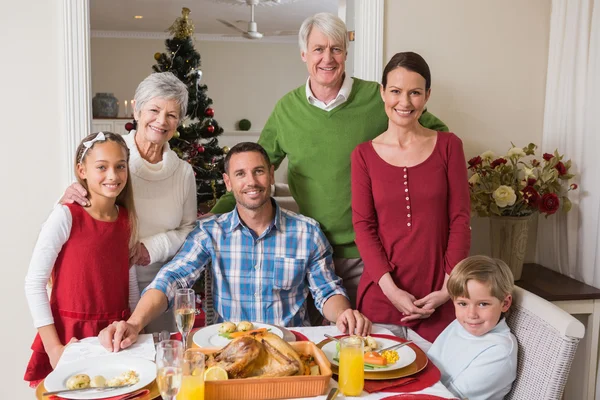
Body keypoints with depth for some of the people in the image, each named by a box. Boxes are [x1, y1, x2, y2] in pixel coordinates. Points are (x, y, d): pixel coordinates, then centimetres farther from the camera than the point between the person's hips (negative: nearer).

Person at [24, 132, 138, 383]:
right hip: (71, 335, -4)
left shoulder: (126, 219, 1)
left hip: (118, 335, 5)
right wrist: (53, 347, -15)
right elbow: (34, 282, -13)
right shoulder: (66, 216, -14)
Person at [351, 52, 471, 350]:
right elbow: (363, 226, -2)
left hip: (436, 301, 0)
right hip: (381, 294, 0)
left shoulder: (448, 146, 2)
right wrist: (390, 288, -12)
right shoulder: (364, 155, 3)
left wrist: (448, 288, -8)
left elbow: (460, 220, -1)